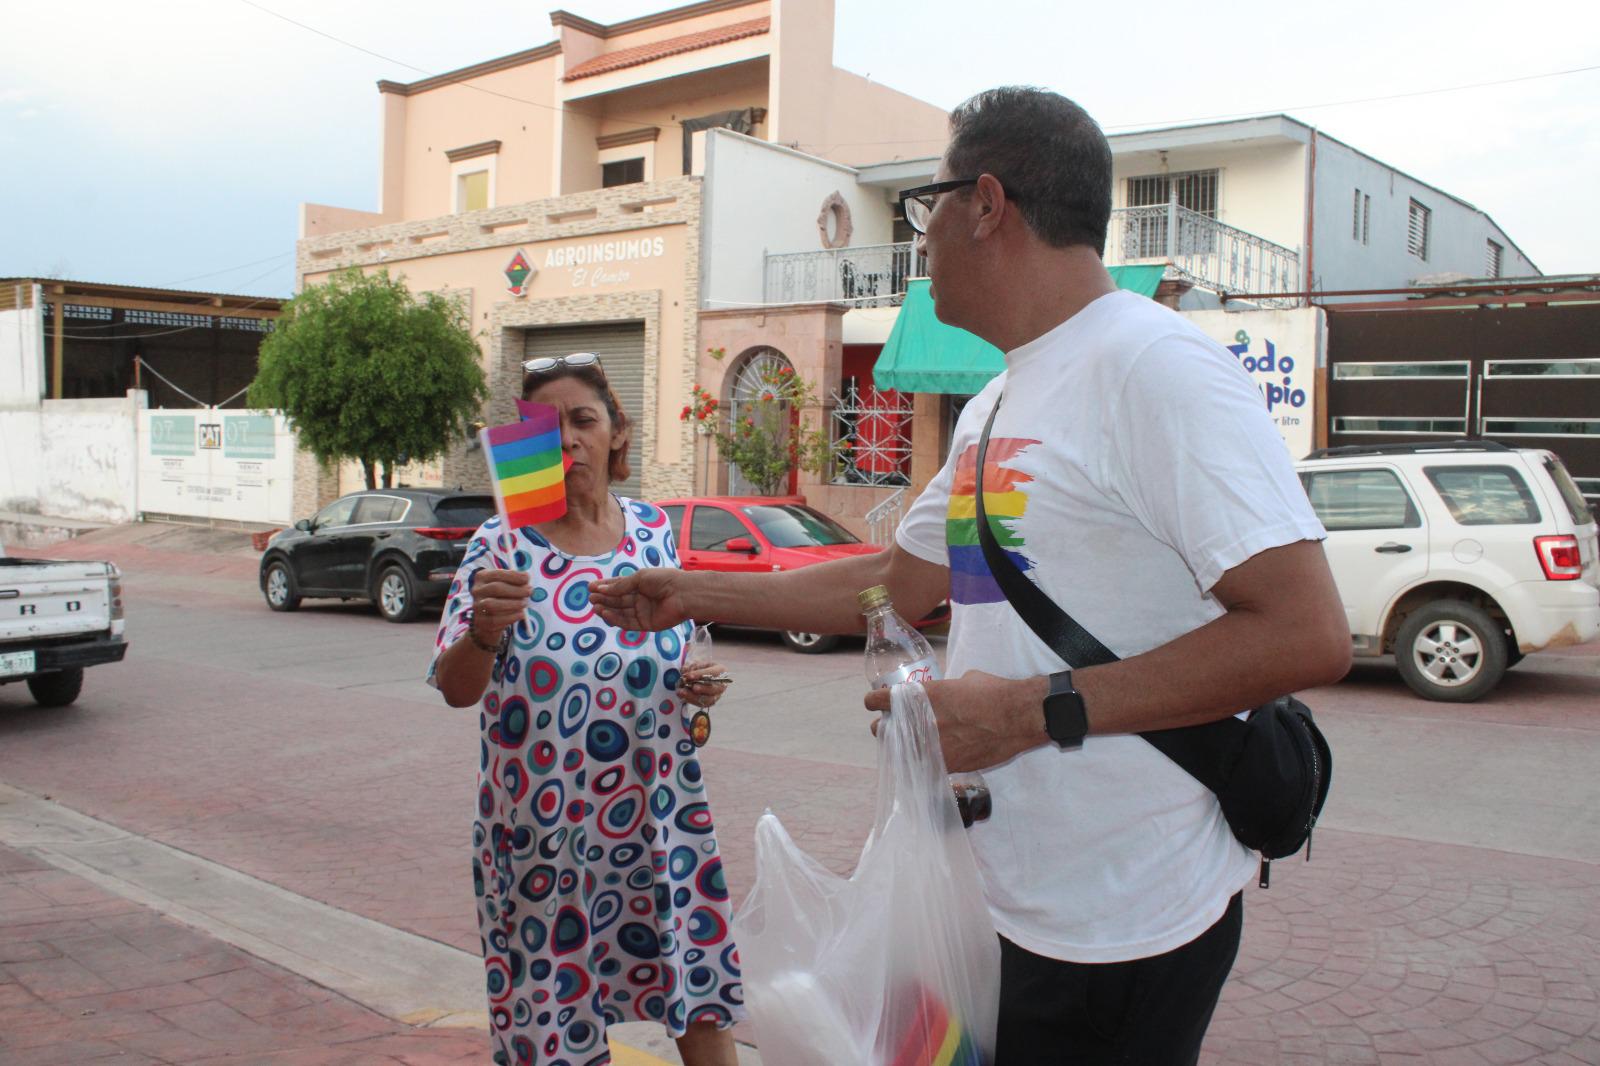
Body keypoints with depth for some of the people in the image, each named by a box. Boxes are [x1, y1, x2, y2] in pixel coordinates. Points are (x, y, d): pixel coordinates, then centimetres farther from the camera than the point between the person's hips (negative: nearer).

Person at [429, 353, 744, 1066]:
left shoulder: (654, 528, 4)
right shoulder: (502, 547, -8)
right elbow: (454, 690, -17)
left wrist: (695, 683, -4)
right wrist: (485, 631, -38)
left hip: (660, 806, 3)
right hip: (542, 819, -3)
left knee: (701, 998, 8)